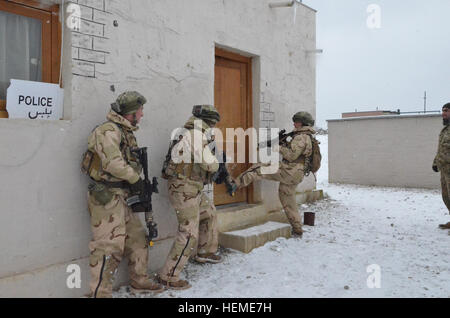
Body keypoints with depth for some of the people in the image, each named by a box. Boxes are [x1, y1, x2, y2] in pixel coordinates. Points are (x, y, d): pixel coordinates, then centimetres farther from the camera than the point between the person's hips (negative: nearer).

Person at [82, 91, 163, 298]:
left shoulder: (126, 132, 17)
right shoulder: (108, 130, -14)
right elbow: (113, 163, -26)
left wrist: (142, 183, 7)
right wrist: (135, 178, -13)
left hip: (119, 198, 10)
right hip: (106, 197, -10)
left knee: (137, 237, 16)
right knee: (109, 246, -7)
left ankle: (139, 281, 30)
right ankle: (100, 293, 4)